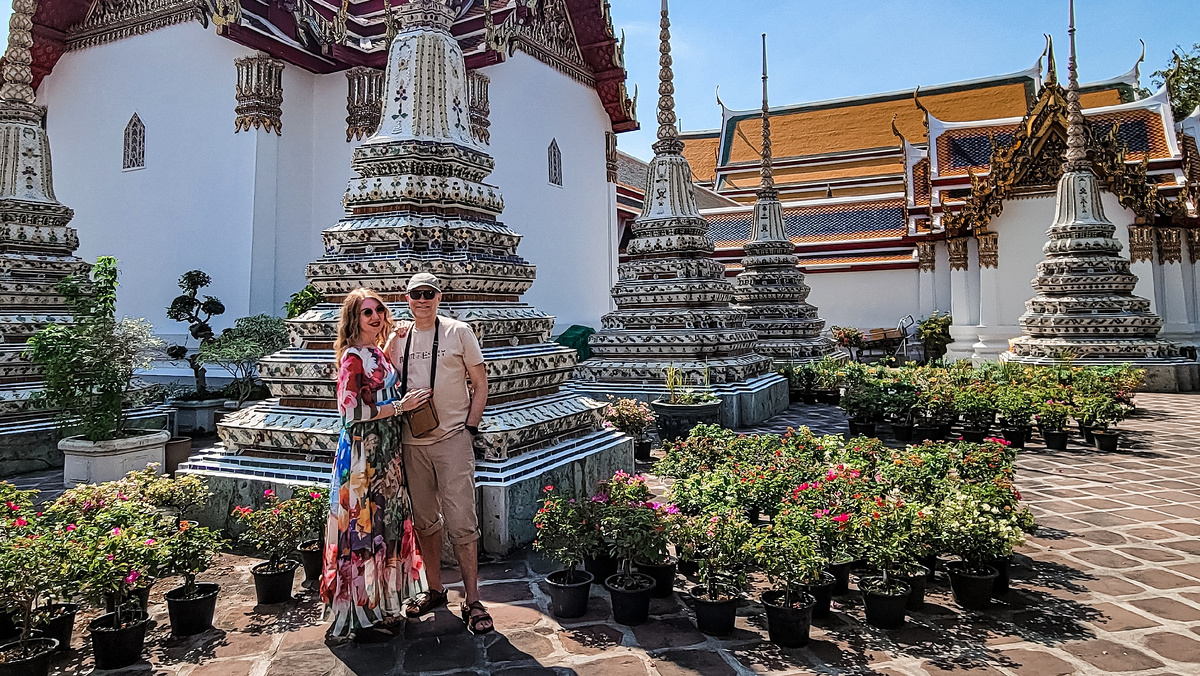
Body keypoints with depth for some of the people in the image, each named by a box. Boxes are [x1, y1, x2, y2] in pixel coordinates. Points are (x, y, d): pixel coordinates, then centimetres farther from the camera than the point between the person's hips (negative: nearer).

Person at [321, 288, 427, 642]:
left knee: (387, 518, 13)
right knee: (366, 522, -3)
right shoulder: (353, 357, -13)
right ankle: (362, 612, 8)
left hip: (386, 449, 9)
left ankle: (382, 602, 26)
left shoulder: (379, 353, 13)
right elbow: (353, 410, -19)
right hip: (363, 450, -9)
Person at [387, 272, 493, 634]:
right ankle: (435, 590, 28)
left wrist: (470, 428, -5)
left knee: (461, 522, -8)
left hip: (452, 439, -4)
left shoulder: (458, 331, 0)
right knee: (424, 521, 13)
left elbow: (480, 384, 2)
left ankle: (472, 602, 2)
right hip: (411, 442, 4)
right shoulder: (397, 337, 10)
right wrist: (401, 404, -3)